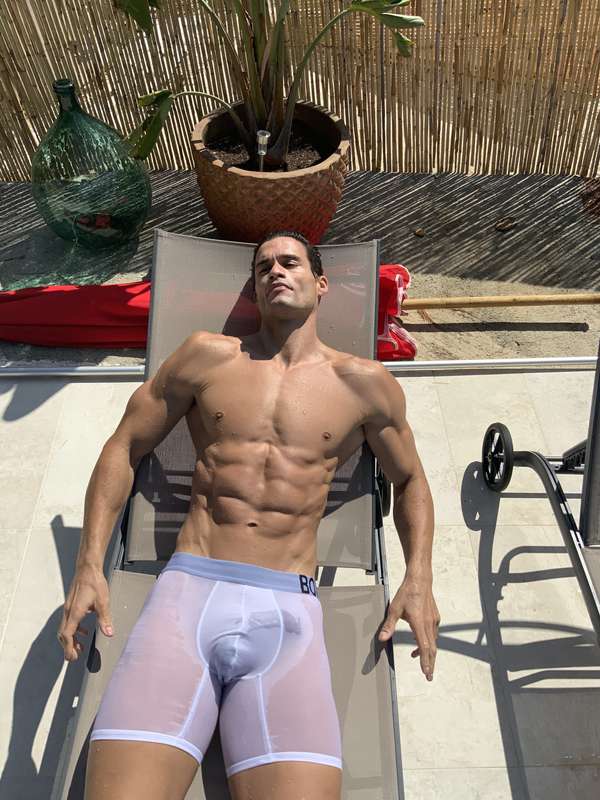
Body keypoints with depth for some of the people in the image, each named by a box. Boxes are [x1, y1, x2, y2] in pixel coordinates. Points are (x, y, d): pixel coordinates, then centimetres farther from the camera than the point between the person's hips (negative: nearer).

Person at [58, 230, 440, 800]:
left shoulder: (363, 383, 11)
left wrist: (418, 579, 7)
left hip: (288, 611, 0)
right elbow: (123, 448, 15)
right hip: (186, 590, 1)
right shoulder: (208, 355, 12)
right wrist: (88, 568, 5)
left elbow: (410, 481, 23)